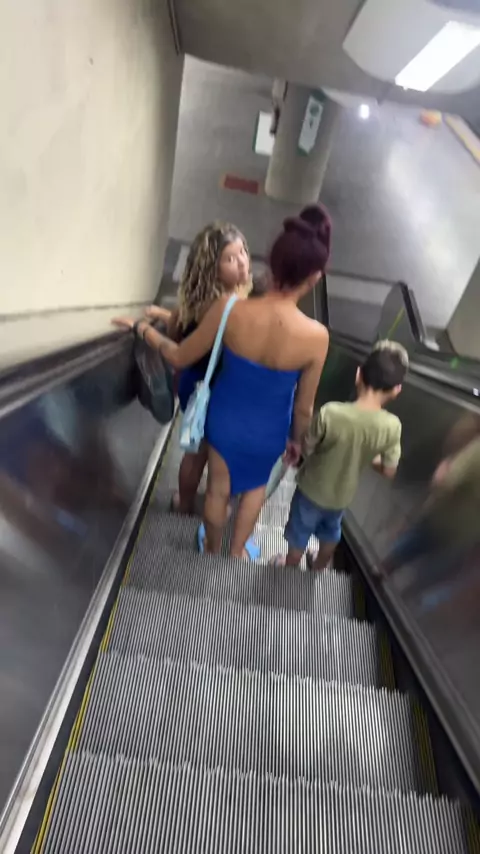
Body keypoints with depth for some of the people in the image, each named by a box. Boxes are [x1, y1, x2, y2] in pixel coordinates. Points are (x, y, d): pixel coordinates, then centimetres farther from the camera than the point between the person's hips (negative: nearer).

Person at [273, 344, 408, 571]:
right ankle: (319, 566, 57)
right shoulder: (392, 426, -24)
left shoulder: (330, 413, -34)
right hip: (342, 496, 3)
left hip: (312, 490, -3)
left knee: (298, 535, 25)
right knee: (330, 532, 33)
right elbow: (388, 471, -11)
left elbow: (306, 450, -19)